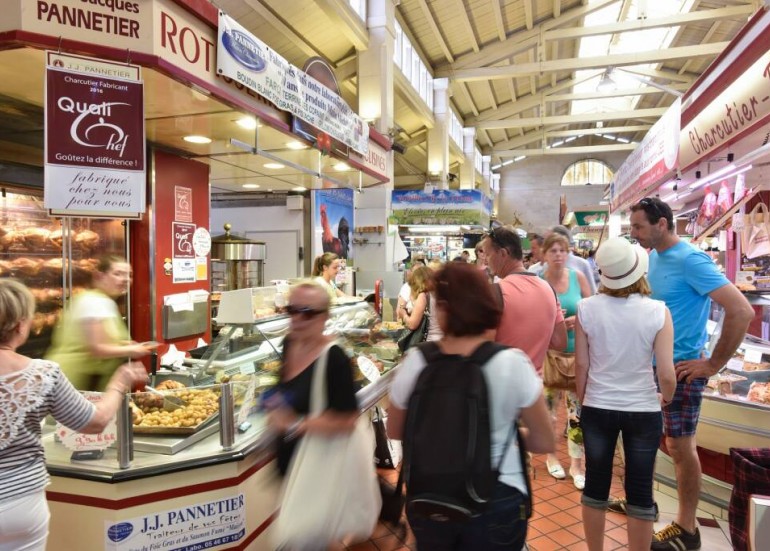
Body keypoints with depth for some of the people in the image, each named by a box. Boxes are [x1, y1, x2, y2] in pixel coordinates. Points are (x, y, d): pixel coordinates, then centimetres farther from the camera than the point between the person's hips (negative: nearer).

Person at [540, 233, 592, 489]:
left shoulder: (578, 277, -2)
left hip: (577, 351, 1)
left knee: (578, 408, 2)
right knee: (548, 405, 12)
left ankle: (577, 463, 17)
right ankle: (551, 455, 32)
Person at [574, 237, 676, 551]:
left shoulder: (587, 308, -11)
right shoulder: (657, 311, -14)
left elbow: (581, 365, -5)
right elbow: (667, 375, -13)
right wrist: (666, 397, 9)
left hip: (597, 409, 1)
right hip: (643, 412, -1)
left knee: (595, 484, 17)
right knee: (640, 491, 14)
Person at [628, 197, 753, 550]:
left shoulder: (690, 260, -20)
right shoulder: (653, 256, 4)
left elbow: (742, 311, -25)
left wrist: (713, 364, -19)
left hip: (681, 368, -8)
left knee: (680, 447, 5)